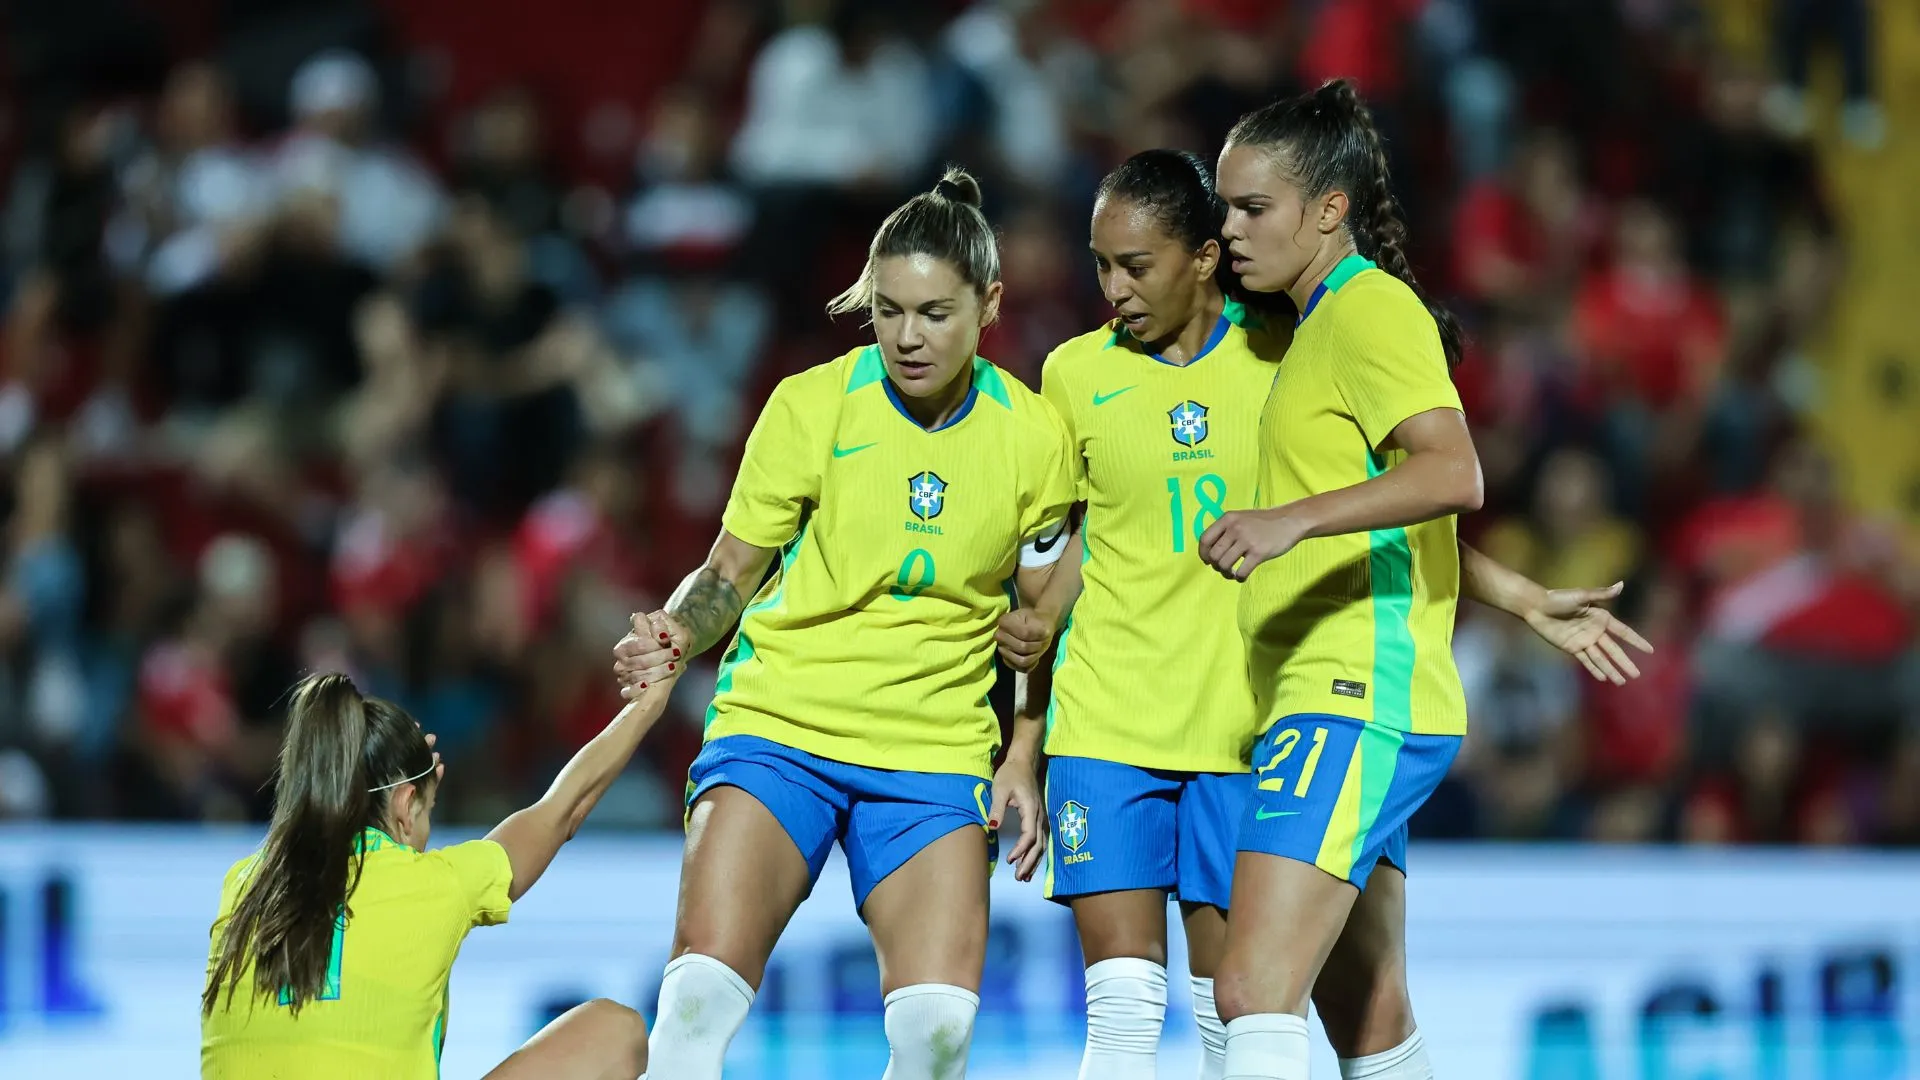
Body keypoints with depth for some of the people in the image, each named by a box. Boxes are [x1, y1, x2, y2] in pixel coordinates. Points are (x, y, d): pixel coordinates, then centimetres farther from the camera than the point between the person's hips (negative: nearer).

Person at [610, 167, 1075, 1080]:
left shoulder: (1031, 435, 0)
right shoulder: (811, 406, -4)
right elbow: (730, 572, 5)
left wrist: (1023, 759, 2)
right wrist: (679, 636, -15)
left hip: (938, 749, 1)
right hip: (777, 723, -1)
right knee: (702, 989, -21)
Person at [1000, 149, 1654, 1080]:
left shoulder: (1280, 357, 2)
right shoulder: (1077, 373, 4)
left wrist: (1528, 601, 6)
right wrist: (1034, 629, -3)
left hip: (1241, 725, 0)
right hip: (1106, 723, 0)